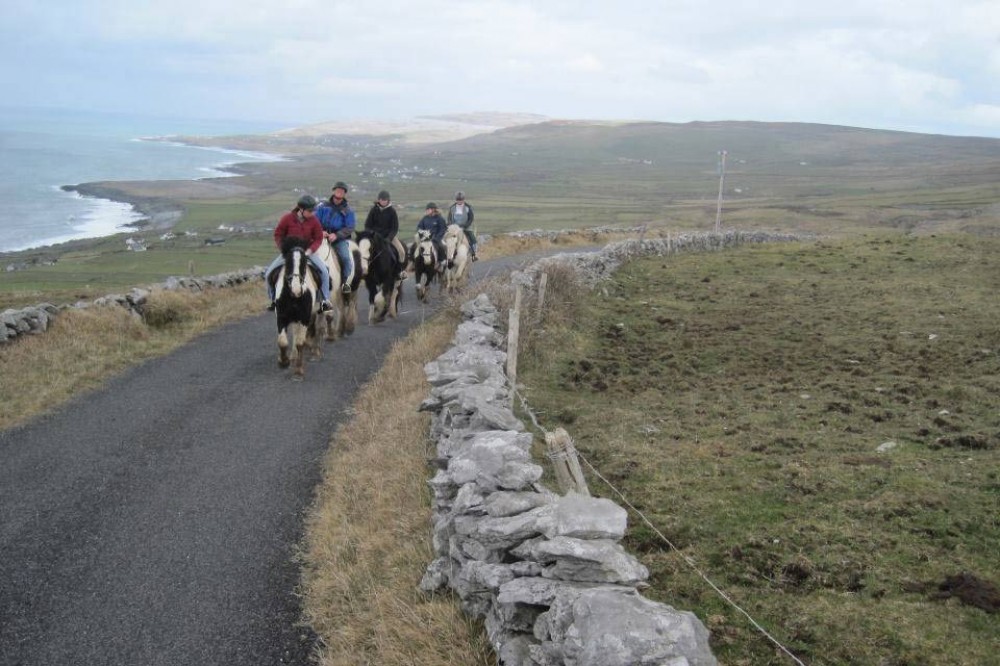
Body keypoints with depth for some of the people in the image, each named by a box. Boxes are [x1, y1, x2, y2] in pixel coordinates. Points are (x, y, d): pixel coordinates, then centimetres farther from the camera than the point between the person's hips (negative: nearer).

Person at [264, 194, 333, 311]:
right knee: (268, 273, -9)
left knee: (324, 271, -20)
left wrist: (309, 251, -19)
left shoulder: (313, 220, -12)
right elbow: (278, 235, -5)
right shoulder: (287, 218, -15)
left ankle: (325, 300, -7)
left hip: (307, 252, 0)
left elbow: (318, 238, -4)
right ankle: (274, 300, 11)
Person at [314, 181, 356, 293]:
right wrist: (320, 231, -11)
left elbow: (349, 228, -4)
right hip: (323, 236, 2)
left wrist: (336, 235, -19)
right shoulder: (324, 206, 8)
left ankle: (345, 281, -6)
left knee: (345, 257, -26)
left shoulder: (348, 210, 2)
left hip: (340, 239, -2)